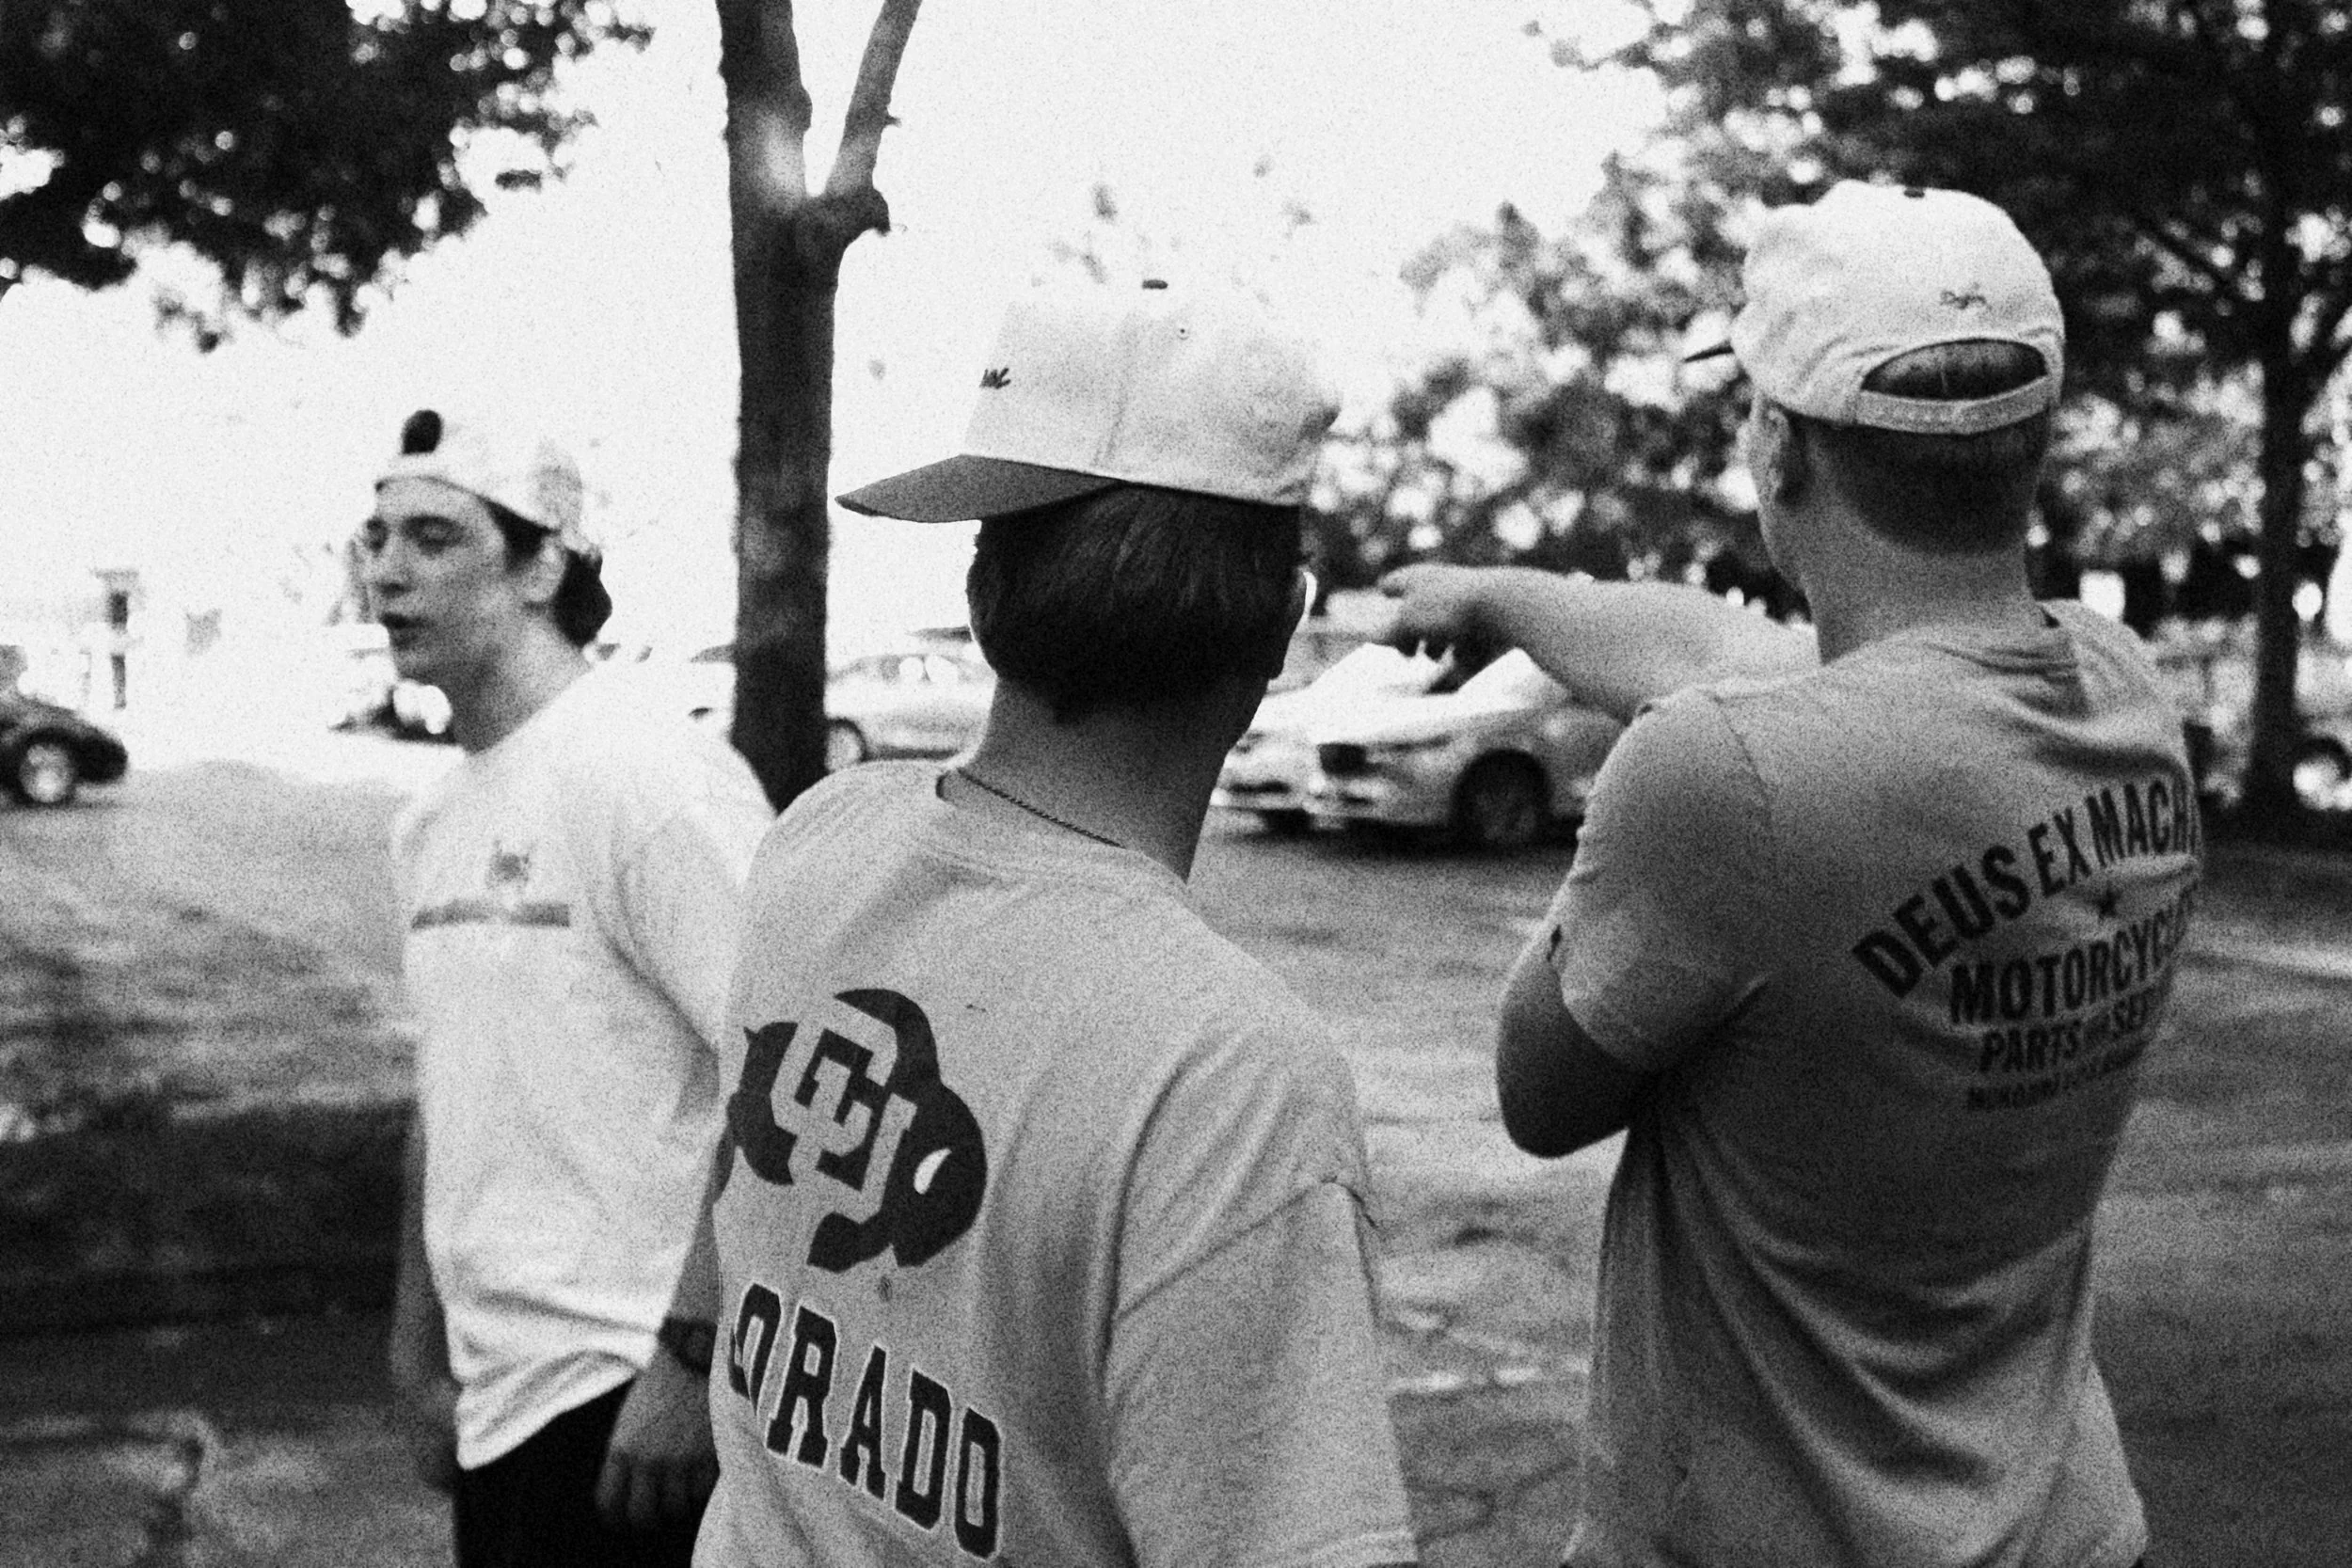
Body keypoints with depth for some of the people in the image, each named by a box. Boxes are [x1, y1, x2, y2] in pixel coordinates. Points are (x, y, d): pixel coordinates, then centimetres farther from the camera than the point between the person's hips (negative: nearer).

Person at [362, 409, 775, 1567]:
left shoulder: (655, 784, -15)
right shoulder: (431, 822, 11)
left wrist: (694, 1362, -19)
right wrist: (420, 1357, 19)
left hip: (628, 1398, -8)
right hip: (496, 1399, 8)